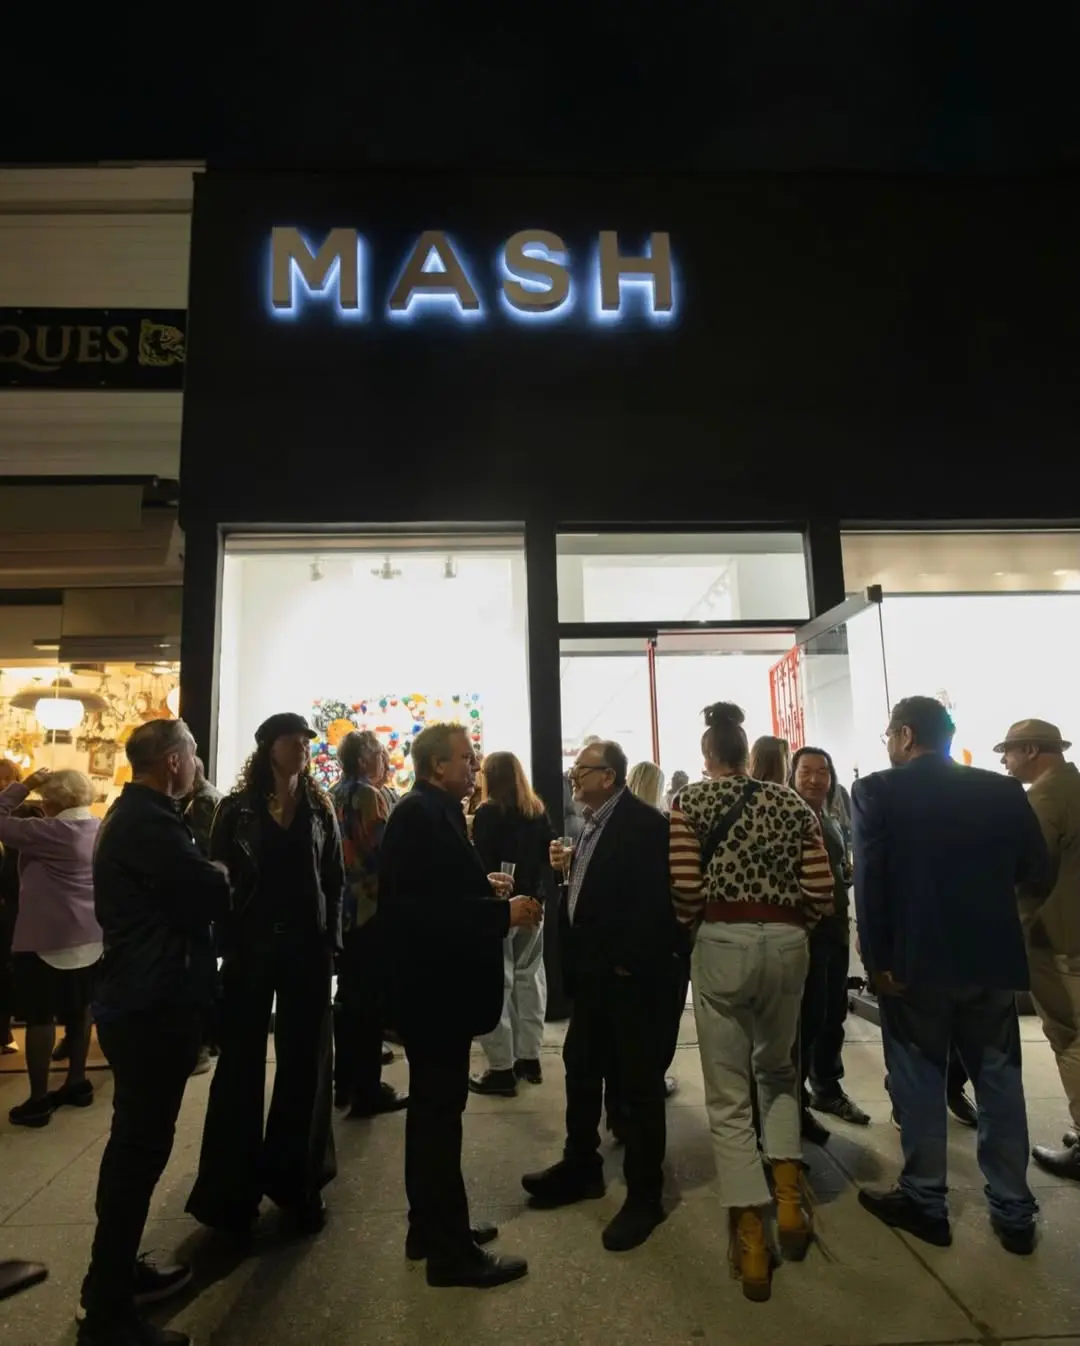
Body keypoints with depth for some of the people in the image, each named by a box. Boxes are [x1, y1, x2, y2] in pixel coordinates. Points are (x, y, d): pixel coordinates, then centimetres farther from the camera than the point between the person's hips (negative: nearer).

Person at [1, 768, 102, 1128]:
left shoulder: (51, 831, -18)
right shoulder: (100, 828, 4)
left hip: (48, 938, -8)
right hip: (88, 936, 8)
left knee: (40, 1016, 4)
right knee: (79, 1009, 17)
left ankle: (39, 1099, 12)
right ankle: (77, 1082, 28)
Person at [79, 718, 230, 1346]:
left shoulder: (134, 814, 12)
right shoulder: (148, 821, -22)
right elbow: (211, 895, -22)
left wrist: (204, 878, 0)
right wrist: (219, 876, -3)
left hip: (141, 999, 11)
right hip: (154, 1006, -11)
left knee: (135, 1142, 21)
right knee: (140, 1148, 0)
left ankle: (117, 1272, 36)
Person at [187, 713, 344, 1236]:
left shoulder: (320, 810, 6)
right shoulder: (236, 809, 0)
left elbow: (335, 880, 5)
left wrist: (331, 941, -2)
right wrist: (227, 942, -9)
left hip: (307, 948, 2)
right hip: (251, 948, -2)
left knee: (305, 1062, 10)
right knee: (241, 1062, 7)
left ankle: (296, 1178, 26)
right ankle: (233, 1187, 21)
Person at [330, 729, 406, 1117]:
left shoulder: (332, 796, 9)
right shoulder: (369, 795, -15)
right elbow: (384, 851, -18)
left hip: (342, 907, 8)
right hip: (370, 906, -8)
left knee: (348, 996, 17)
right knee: (370, 999, -1)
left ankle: (345, 1082, 27)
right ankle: (368, 1089, 6)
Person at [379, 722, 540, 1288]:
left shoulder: (433, 812, 10)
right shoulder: (420, 815, -20)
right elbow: (421, 904, -28)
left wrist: (483, 885, 8)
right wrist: (502, 913, -26)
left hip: (438, 981, 11)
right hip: (432, 984, -11)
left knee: (434, 1108, 19)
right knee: (440, 1111, 1)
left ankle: (431, 1229, 33)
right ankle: (451, 1250, 15)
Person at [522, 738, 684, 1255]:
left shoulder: (644, 823, -18)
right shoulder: (593, 822, 10)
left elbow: (656, 898, -24)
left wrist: (630, 962, -21)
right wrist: (567, 868, 0)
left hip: (632, 974, -9)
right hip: (593, 971, 9)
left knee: (638, 1082, 6)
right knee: (581, 1067, 20)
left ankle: (644, 1195, 23)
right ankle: (581, 1167, 39)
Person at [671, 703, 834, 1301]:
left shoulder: (690, 801, -1)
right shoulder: (793, 802, 8)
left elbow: (685, 889, -10)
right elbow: (820, 893, 2)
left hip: (723, 944, -3)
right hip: (788, 945, 4)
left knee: (728, 1096, 10)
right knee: (777, 1070, 28)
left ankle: (751, 1241, 15)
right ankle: (788, 1199, 18)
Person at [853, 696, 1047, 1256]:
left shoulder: (877, 791, -10)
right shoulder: (1003, 789, 0)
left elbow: (869, 880, -17)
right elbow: (1034, 867, 4)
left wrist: (877, 960, -11)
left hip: (916, 959, -3)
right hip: (992, 956, 4)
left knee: (918, 1080, 10)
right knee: (999, 1079, 15)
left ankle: (925, 1201, 21)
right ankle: (1014, 1211, 26)